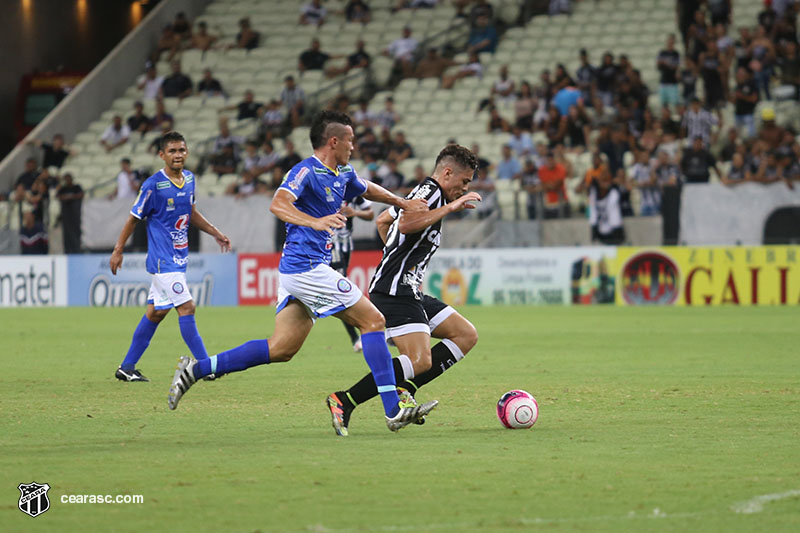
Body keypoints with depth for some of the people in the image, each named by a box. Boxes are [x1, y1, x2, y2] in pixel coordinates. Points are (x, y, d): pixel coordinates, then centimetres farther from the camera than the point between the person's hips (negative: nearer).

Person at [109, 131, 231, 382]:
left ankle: (127, 368, 19)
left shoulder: (189, 179, 8)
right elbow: (134, 218, -5)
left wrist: (216, 233, 17)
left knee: (155, 312, 11)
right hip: (163, 259, -8)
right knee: (187, 307, -13)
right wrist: (118, 251, -1)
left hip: (178, 257, 8)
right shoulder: (153, 185, -14)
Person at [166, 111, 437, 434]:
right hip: (307, 268, -10)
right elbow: (278, 204, -28)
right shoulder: (306, 171, -12)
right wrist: (315, 222, -42)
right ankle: (394, 410, -10)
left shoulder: (343, 175, 17)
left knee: (282, 349, 6)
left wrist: (403, 203, 34)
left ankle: (197, 369, 8)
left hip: (297, 272, 10)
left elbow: (368, 189, 39)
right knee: (373, 321, -8)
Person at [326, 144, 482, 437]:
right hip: (395, 291, -11)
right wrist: (450, 208, -21)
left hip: (409, 292, 11)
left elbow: (382, 220, 35)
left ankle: (406, 390, 1)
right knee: (420, 361, -22)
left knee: (467, 335, 9)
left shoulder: (423, 193, 22)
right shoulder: (430, 191, -9)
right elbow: (406, 224, -29)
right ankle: (345, 401, -21)